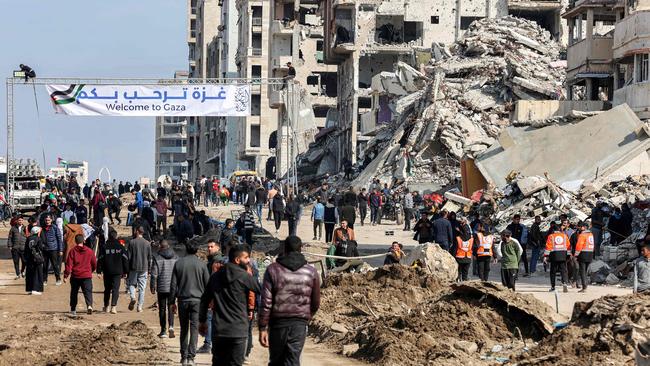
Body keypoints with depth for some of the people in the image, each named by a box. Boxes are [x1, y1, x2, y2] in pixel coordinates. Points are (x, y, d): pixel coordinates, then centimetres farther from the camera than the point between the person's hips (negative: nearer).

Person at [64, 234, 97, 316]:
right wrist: (91, 271, 32)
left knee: (74, 293, 15)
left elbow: (69, 264, -9)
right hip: (87, 275, 0)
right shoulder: (89, 251, 4)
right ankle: (89, 305, -28)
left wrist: (65, 276, -6)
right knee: (88, 292, -3)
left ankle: (73, 310, 20)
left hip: (75, 276, 0)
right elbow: (94, 264, 13)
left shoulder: (73, 251, -4)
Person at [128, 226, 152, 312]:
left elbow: (129, 256, -4)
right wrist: (148, 268, 17)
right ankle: (140, 306, 3)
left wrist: (127, 269, 2)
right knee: (142, 287, 5)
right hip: (144, 268, 2)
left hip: (134, 267, -2)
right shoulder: (147, 243, 3)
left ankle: (133, 297, -14)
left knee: (131, 283, 13)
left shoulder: (132, 242, -5)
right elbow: (149, 257, 7)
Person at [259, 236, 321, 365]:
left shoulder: (273, 270, -2)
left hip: (278, 322, -1)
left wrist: (262, 327, -3)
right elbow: (316, 302, 11)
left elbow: (266, 301, -7)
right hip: (300, 323, 1)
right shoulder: (311, 272, 3)